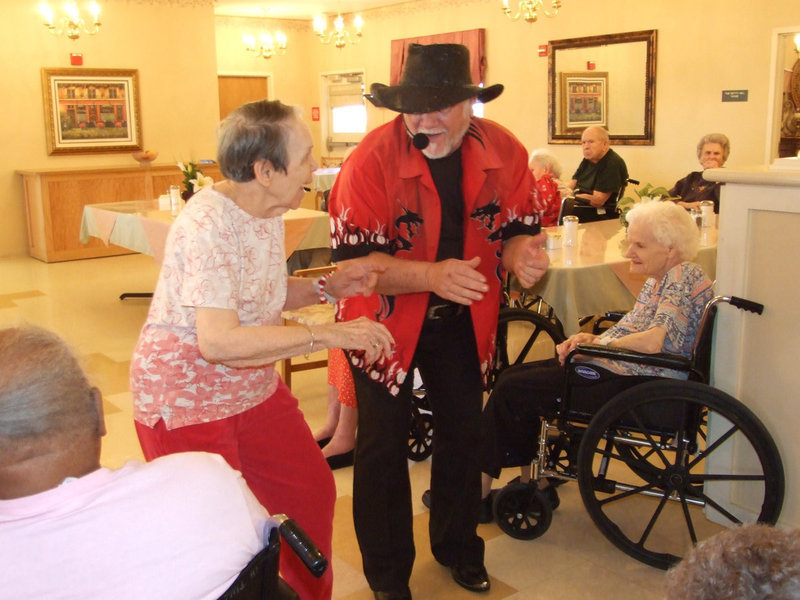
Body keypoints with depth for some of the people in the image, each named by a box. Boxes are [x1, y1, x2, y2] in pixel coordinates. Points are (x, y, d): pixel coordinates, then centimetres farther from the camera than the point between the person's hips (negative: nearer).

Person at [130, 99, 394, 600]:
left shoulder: (269, 212, 1)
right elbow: (218, 340, -36)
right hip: (187, 402, -8)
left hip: (255, 390, 9)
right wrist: (326, 334, -33)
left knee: (313, 492, 13)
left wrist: (327, 287, -3)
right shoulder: (208, 225, -27)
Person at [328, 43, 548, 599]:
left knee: (464, 433, 16)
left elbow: (517, 229, -4)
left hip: (463, 320, 4)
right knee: (384, 445, 5)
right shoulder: (373, 158, -24)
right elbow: (354, 259, -27)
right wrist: (433, 275, -42)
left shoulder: (505, 152, -13)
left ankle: (458, 546, 42)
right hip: (385, 318, -3)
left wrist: (522, 254, -29)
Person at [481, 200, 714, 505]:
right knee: (511, 376, 6)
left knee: (510, 391, -11)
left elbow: (653, 342, -28)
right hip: (616, 367, 11)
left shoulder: (683, 276, -17)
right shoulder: (659, 278, 12)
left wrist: (598, 346, -14)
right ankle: (536, 486, 10)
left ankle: (481, 488, 7)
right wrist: (592, 339, -2)